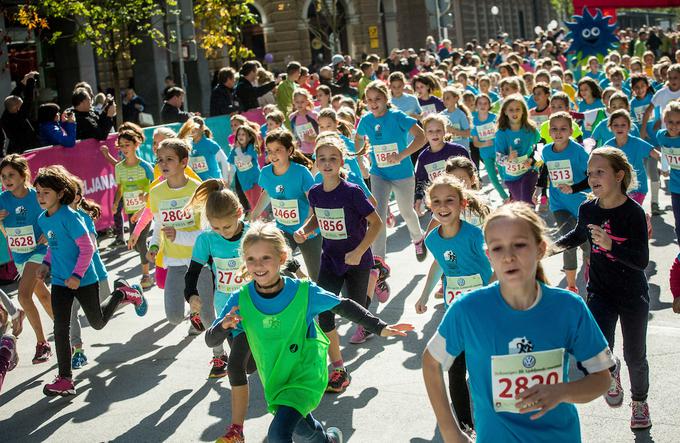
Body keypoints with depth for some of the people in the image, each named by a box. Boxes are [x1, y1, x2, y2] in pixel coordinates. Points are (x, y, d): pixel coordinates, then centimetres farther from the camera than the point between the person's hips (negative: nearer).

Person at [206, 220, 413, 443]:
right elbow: (210, 340, -10)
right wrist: (224, 325, -31)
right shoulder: (240, 301, -15)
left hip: (306, 375, -4)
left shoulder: (303, 292, -19)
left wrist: (380, 328, -8)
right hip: (275, 381, 4)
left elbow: (344, 306, -4)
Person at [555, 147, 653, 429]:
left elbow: (642, 261, -24)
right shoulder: (587, 209, -7)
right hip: (600, 292, 2)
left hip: (632, 295, -2)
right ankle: (611, 371, 21)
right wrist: (556, 245, 1)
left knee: (635, 357, 12)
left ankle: (639, 401, 41)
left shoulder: (633, 212, -20)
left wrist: (610, 244, -37)